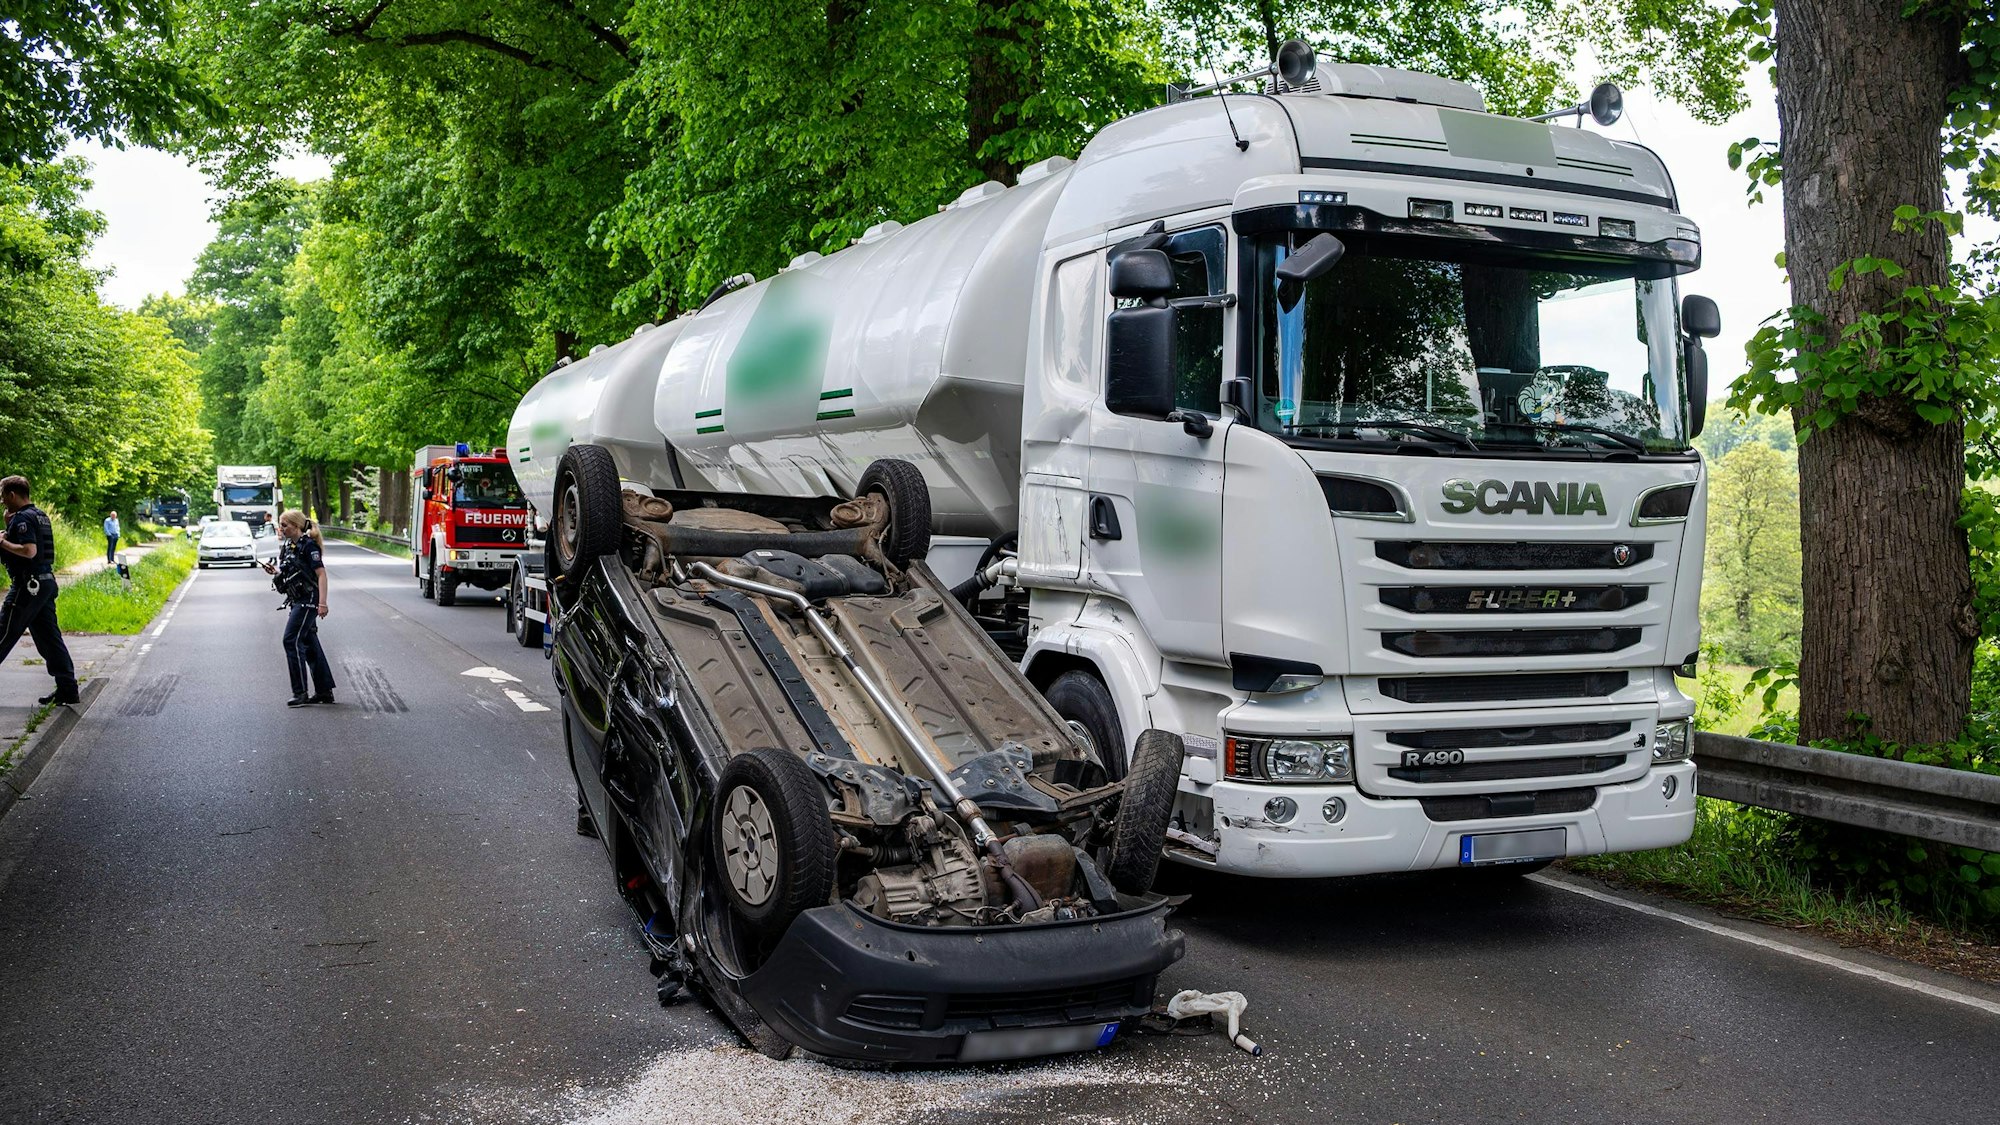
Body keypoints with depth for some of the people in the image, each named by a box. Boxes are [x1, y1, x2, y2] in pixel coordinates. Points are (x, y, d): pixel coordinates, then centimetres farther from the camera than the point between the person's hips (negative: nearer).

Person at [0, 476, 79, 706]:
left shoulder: (23, 518, -13)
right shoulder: (40, 515, 16)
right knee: (49, 636, 8)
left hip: (28, 584, -9)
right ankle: (67, 689, 5)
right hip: (46, 581, 9)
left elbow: (29, 551, -24)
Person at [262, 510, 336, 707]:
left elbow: (321, 574, -18)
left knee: (292, 640, -11)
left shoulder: (309, 546, -13)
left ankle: (300, 693, -7)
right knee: (309, 643, 11)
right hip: (298, 601, 9)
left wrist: (322, 603, -25)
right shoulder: (289, 546, 14)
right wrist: (275, 571, 4)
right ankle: (325, 691, 16)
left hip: (308, 600, -9)